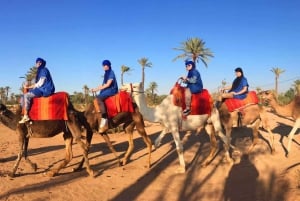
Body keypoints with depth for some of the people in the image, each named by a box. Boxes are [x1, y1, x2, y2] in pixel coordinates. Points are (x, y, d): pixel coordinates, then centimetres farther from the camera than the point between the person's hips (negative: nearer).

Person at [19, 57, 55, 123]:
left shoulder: (44, 70, -9)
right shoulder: (40, 71, 20)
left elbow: (40, 84, -15)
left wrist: (28, 87, -8)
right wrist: (28, 86, 5)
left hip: (44, 90, -10)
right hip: (41, 89, 10)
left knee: (27, 95, -24)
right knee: (23, 97, 5)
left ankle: (26, 116, -23)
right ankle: (24, 115, -2)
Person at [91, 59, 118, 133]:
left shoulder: (111, 73, -7)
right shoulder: (106, 73, 20)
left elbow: (108, 84, -15)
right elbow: (103, 84, 20)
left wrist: (97, 89, -14)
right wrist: (96, 89, 7)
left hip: (111, 90, -11)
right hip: (107, 90, 11)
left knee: (99, 98, -31)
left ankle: (104, 119, -37)